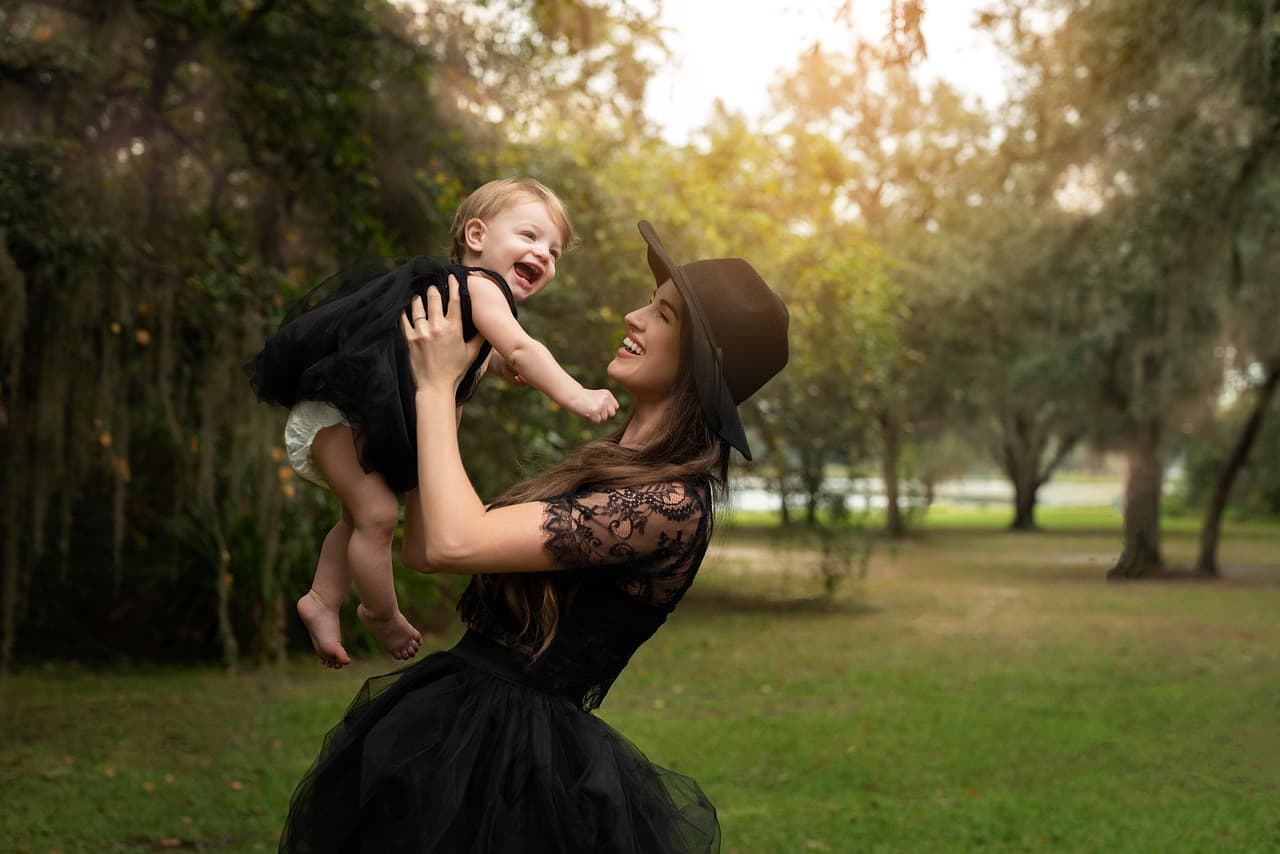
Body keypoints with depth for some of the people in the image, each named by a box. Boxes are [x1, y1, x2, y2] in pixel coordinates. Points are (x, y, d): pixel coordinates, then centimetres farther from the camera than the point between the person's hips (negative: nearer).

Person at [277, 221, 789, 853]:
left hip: (506, 748, -9)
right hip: (452, 714, 9)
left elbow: (454, 543, -25)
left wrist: (437, 386, -12)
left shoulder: (672, 504, -18)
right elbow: (427, 551, 10)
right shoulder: (612, 467, 10)